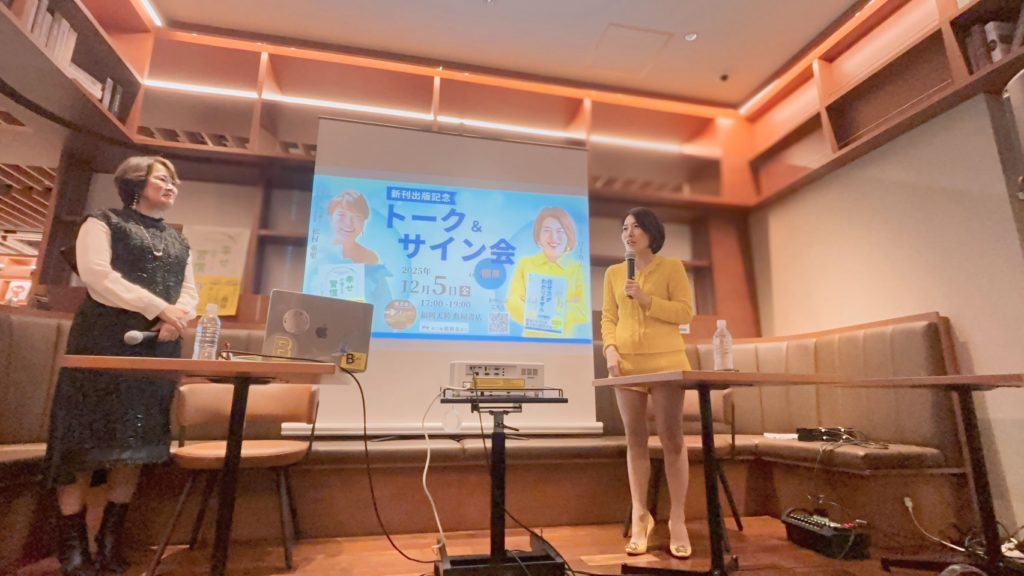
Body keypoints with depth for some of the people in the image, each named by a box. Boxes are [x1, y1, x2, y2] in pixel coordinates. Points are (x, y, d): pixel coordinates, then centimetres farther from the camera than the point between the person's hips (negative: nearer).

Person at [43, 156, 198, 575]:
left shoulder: (179, 243, 21)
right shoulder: (103, 223, 4)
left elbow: (190, 292, 12)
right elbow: (97, 276, -11)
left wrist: (177, 318, -11)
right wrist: (159, 307, -18)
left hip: (158, 350, 5)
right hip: (104, 345, -4)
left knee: (136, 445, 4)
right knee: (84, 444, -2)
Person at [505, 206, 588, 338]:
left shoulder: (577, 268, 2)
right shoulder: (525, 264, 5)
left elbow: (584, 311, -5)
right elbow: (513, 303, -2)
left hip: (564, 341, 0)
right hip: (531, 340, 1)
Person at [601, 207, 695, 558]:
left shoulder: (671, 267, 4)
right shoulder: (613, 273, 12)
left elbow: (685, 312, -3)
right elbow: (608, 318, 9)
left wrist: (645, 298, -12)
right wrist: (611, 350, -5)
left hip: (665, 361, -2)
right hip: (627, 363, 3)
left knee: (672, 440, 1)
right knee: (635, 441, 7)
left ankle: (678, 521, 12)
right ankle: (640, 518, 16)